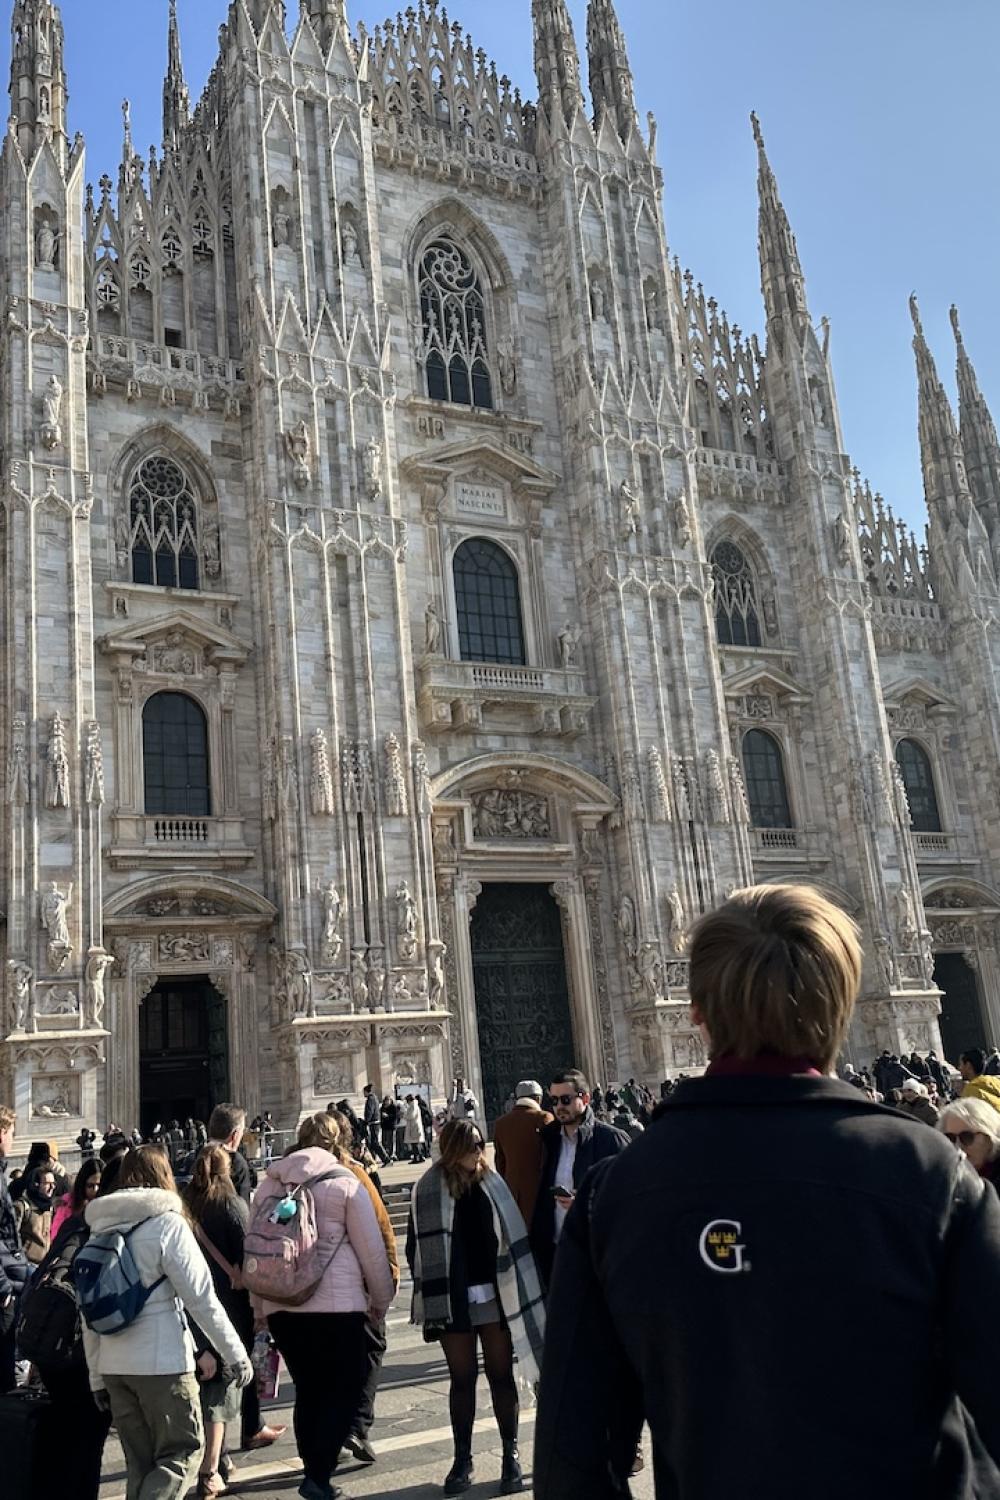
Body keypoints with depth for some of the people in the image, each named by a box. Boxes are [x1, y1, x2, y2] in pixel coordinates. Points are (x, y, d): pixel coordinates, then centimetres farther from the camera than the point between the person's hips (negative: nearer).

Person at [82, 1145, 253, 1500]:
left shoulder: (100, 1228, 9)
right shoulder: (167, 1222, -7)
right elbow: (201, 1298, -10)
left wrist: (96, 1378, 17)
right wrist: (236, 1354, -4)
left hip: (113, 1364, 6)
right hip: (162, 1362, -6)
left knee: (140, 1463, 14)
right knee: (182, 1451, 4)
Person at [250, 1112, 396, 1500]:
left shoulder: (269, 1183, 9)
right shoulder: (344, 1181, -4)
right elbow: (371, 1248, -2)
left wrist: (259, 1305, 23)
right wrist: (381, 1299, 11)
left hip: (279, 1305, 5)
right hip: (336, 1304, -5)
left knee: (307, 1390, 17)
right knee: (345, 1388, 7)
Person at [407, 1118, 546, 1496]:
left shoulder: (492, 1183, 0)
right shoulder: (428, 1190, -7)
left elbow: (512, 1237, 3)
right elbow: (416, 1246, -3)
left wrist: (515, 1291, 0)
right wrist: (430, 1298, -5)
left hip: (495, 1295, 1)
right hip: (453, 1300, -1)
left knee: (501, 1375, 9)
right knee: (462, 1378, 9)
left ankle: (511, 1454, 21)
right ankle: (462, 1459, 22)